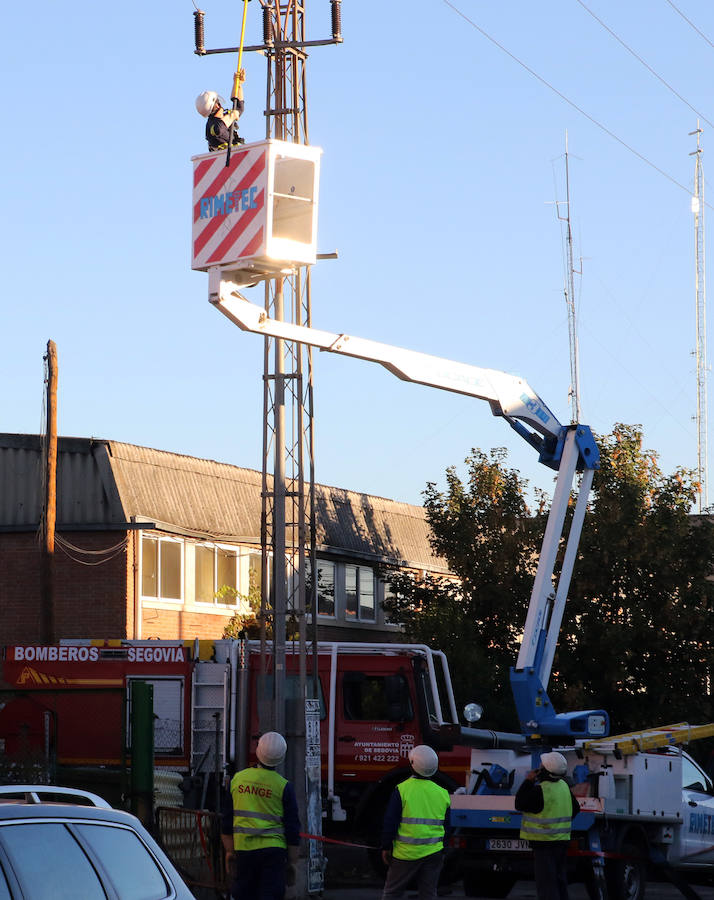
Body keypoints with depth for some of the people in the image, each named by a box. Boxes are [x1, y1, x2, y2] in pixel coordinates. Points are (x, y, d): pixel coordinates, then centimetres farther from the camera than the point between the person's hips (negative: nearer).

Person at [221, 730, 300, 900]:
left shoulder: (237, 779, 4)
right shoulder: (284, 786, -4)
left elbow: (226, 822, 9)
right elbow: (292, 828, -2)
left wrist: (229, 851, 16)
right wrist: (292, 862, 5)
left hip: (243, 848, 2)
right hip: (273, 850, -2)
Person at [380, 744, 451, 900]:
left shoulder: (402, 790, -10)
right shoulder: (442, 793, 5)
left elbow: (390, 823, -8)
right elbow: (446, 828, 13)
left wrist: (386, 847, 2)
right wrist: (442, 852, 23)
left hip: (406, 853, -3)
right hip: (434, 854, 3)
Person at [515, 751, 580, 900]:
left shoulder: (540, 790, -20)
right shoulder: (564, 786, 8)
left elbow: (520, 804, -11)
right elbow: (575, 809, 20)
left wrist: (528, 781, -9)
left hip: (544, 843, -8)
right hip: (562, 841, 8)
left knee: (546, 884, -7)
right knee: (560, 881, 16)